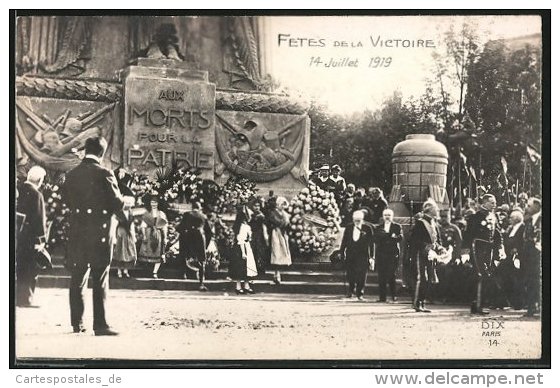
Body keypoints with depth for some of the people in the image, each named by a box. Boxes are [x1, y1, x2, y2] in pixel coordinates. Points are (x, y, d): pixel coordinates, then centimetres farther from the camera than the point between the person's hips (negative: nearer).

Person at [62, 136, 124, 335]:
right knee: (100, 281, -1)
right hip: (99, 232, -5)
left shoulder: (71, 175, 5)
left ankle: (77, 323, 16)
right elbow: (118, 203, -9)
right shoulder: (104, 174, -11)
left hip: (77, 232, 5)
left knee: (77, 279, 12)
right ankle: (100, 325, -2)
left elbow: (66, 199, 14)